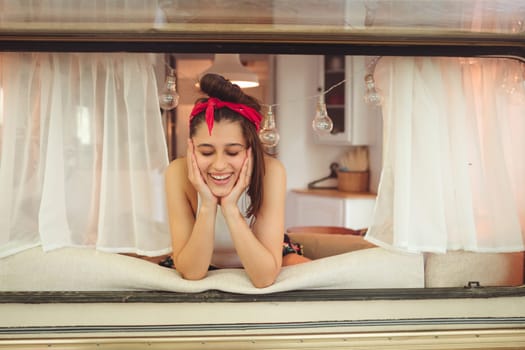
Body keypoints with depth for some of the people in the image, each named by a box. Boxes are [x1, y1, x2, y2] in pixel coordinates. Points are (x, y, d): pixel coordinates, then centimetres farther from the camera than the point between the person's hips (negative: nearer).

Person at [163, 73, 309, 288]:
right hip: (205, 267, 1)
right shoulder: (179, 173, -26)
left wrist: (230, 207, -39)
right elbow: (191, 273, -25)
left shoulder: (270, 171, -28)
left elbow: (265, 278, -31)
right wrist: (207, 206, -37)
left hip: (264, 261, -1)